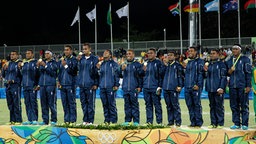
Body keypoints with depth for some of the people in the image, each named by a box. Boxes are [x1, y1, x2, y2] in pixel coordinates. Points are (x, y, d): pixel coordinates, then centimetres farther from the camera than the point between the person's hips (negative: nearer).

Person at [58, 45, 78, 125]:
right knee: (65, 103, 7)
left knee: (72, 103, -5)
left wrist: (65, 65, -13)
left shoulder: (74, 60, -1)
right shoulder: (61, 60, 17)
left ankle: (73, 120, -3)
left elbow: (73, 71, -9)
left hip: (70, 84, -6)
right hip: (62, 85, 6)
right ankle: (66, 120, 12)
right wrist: (59, 81, 10)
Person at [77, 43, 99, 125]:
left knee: (90, 103, -2)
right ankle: (85, 120, 16)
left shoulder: (94, 59, -1)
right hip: (81, 84, 5)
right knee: (83, 102, 9)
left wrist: (96, 84, -9)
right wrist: (77, 60, -8)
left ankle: (90, 121, 2)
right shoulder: (80, 58, 11)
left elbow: (96, 72, -3)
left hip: (90, 85, -4)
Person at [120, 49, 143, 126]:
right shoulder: (123, 64, 16)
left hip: (134, 88, -4)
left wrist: (139, 86, -7)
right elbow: (120, 75, 16)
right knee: (127, 105, 6)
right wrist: (122, 69, -3)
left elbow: (140, 76, 0)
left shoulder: (137, 64, 2)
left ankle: (136, 121, -2)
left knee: (134, 104, -4)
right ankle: (127, 120, 11)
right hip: (125, 88, 4)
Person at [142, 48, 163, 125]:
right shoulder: (145, 63, 16)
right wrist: (143, 70, 0)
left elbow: (160, 75, -6)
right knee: (148, 105, 8)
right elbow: (142, 75, 22)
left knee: (157, 105, -2)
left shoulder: (158, 63, -1)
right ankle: (149, 121, 12)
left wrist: (159, 87, -12)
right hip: (146, 88, 6)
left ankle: (159, 122, 1)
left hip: (155, 88, -6)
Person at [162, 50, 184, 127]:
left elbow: (180, 76, -4)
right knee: (168, 105, 9)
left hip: (174, 88, -5)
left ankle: (178, 121, -1)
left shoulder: (177, 65, 1)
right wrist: (165, 65, -2)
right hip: (166, 88, 5)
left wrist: (180, 86, -13)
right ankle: (170, 121, 15)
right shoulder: (166, 65, 17)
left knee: (175, 105, -6)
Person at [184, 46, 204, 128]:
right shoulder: (188, 62, 20)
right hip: (187, 87, 7)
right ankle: (193, 122, 12)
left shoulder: (200, 62, 0)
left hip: (196, 87, -7)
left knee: (197, 105, -5)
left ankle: (199, 123, -1)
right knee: (190, 105, 6)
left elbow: (200, 74, -8)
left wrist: (198, 85, -17)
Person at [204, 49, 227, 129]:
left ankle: (220, 123, 3)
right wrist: (206, 70, 5)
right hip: (210, 89, 6)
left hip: (218, 89, -6)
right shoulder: (208, 64, 16)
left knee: (219, 106, -2)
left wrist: (221, 88, -17)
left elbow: (223, 77, -9)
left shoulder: (221, 64, -4)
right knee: (212, 106, 10)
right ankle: (213, 123, 15)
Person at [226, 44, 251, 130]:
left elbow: (248, 73, -3)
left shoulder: (245, 59, 0)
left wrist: (248, 86, -10)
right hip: (232, 86, 5)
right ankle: (236, 124, 14)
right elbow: (227, 73, 22)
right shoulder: (229, 61, 14)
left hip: (242, 86, -5)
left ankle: (245, 124, 3)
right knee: (234, 106, 7)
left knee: (244, 106, -1)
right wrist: (229, 71, -2)